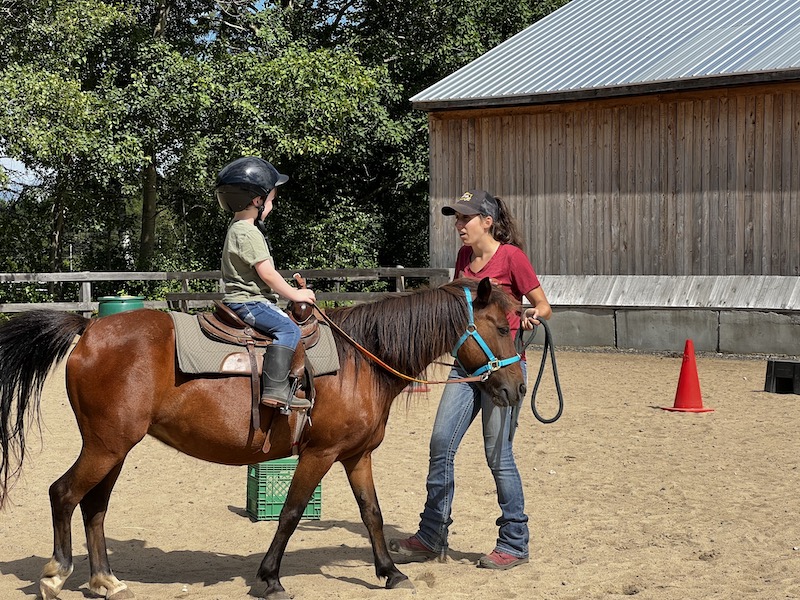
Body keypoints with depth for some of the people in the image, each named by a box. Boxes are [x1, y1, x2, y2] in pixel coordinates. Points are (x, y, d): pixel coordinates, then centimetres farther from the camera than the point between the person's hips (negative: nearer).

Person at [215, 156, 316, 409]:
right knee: (288, 329, -24)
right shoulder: (248, 233, -18)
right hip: (247, 302, -11)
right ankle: (275, 388, -34)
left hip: (245, 300, 11)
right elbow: (266, 273, -20)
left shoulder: (239, 226, 16)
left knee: (286, 326, 20)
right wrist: (294, 294, -9)